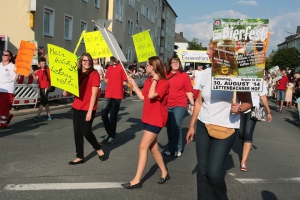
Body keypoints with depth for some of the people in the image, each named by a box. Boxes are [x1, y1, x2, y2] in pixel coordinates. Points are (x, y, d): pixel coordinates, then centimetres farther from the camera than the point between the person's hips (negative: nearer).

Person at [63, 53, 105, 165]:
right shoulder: (77, 74, 11)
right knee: (77, 132, 6)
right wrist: (67, 93, -5)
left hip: (88, 108, -6)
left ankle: (99, 149, 24)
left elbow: (94, 93, -13)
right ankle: (80, 157, 16)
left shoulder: (94, 74, -8)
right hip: (76, 107, 6)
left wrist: (90, 111, -17)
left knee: (86, 131, -3)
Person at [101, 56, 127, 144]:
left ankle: (112, 136, 15)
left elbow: (125, 82, -6)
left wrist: (117, 84, 0)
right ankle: (109, 132, 22)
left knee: (113, 116, 0)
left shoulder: (121, 67, -5)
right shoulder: (109, 68, 14)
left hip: (117, 95, -6)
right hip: (108, 94, 6)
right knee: (103, 114, 2)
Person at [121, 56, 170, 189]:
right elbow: (143, 97, 8)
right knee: (153, 148, 14)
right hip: (147, 118, 9)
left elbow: (151, 95, -27)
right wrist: (133, 84, 8)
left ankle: (137, 180, -4)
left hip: (156, 119, -9)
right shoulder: (148, 81, 9)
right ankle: (164, 173, 31)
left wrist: (155, 79, -19)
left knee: (143, 147, -10)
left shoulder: (164, 83, -16)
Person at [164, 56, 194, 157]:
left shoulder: (184, 75, -2)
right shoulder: (165, 75, 4)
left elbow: (189, 91, -2)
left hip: (179, 105, -3)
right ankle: (170, 148, 27)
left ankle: (178, 148, 5)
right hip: (167, 105, 3)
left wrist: (192, 104, -3)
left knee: (176, 126, -14)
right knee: (169, 127, 11)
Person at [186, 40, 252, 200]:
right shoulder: (207, 73, 4)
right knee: (202, 170, 7)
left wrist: (239, 108, -26)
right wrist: (191, 126, 13)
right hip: (203, 127, 5)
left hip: (225, 129, -4)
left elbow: (248, 102, -3)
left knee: (214, 172, -9)